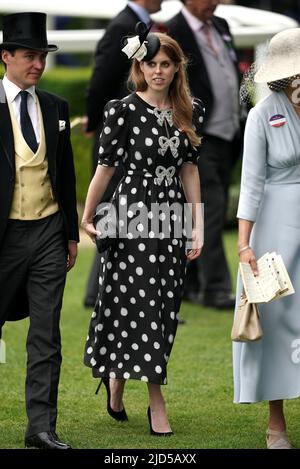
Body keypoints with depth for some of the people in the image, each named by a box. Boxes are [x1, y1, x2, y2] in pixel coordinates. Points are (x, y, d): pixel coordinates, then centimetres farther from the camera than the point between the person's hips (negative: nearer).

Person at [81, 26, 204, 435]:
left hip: (172, 215, 5)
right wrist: (86, 220, 0)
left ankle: (116, 379, 27)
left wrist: (198, 226, 5)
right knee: (140, 304, -5)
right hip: (133, 213, -5)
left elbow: (189, 169, 10)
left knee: (163, 307, 8)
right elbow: (106, 166, -4)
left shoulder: (190, 111, 7)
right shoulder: (125, 110, -8)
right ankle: (156, 402, 1)